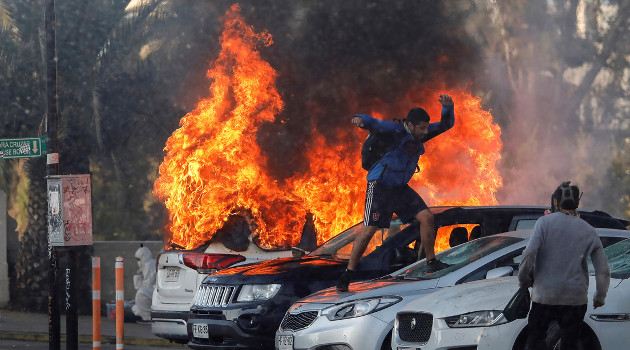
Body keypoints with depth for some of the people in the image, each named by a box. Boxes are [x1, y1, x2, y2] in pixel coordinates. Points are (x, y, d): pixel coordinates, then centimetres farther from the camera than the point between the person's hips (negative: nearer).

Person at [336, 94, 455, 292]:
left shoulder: (420, 134, 1)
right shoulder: (395, 131, -19)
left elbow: (446, 124, 5)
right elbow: (374, 124, -33)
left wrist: (448, 107, -16)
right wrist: (361, 120, -56)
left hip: (401, 188, 7)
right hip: (380, 186, -7)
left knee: (426, 217, -3)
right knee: (369, 230, -12)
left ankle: (431, 262, 14)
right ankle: (348, 274, -2)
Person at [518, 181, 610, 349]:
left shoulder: (544, 222, -4)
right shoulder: (589, 231, 5)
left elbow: (529, 254, -15)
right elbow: (603, 271, 5)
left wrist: (523, 279, 1)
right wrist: (600, 297, 20)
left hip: (545, 294, -2)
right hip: (575, 298, 2)